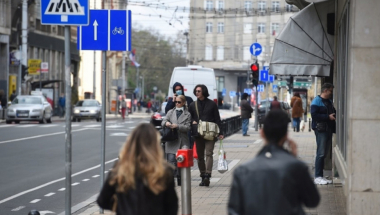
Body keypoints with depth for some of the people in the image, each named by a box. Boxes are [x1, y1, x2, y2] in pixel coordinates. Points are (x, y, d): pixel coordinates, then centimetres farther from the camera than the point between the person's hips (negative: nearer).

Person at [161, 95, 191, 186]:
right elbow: (163, 122, 9)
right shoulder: (171, 112, 15)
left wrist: (177, 126, -17)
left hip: (183, 141, -1)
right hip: (172, 140, 1)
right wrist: (166, 123, -14)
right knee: (171, 160, -12)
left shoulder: (187, 114, 7)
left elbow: (187, 127, -4)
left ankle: (180, 180, 17)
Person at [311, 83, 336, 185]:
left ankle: (320, 176, 14)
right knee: (321, 153, -9)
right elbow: (314, 115, -17)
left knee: (324, 153, 9)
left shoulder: (329, 101, 19)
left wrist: (335, 116, 5)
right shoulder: (317, 101, -7)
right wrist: (328, 117, -18)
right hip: (320, 129, -8)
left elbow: (333, 112, 28)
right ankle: (317, 177, -6)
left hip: (329, 129, 8)